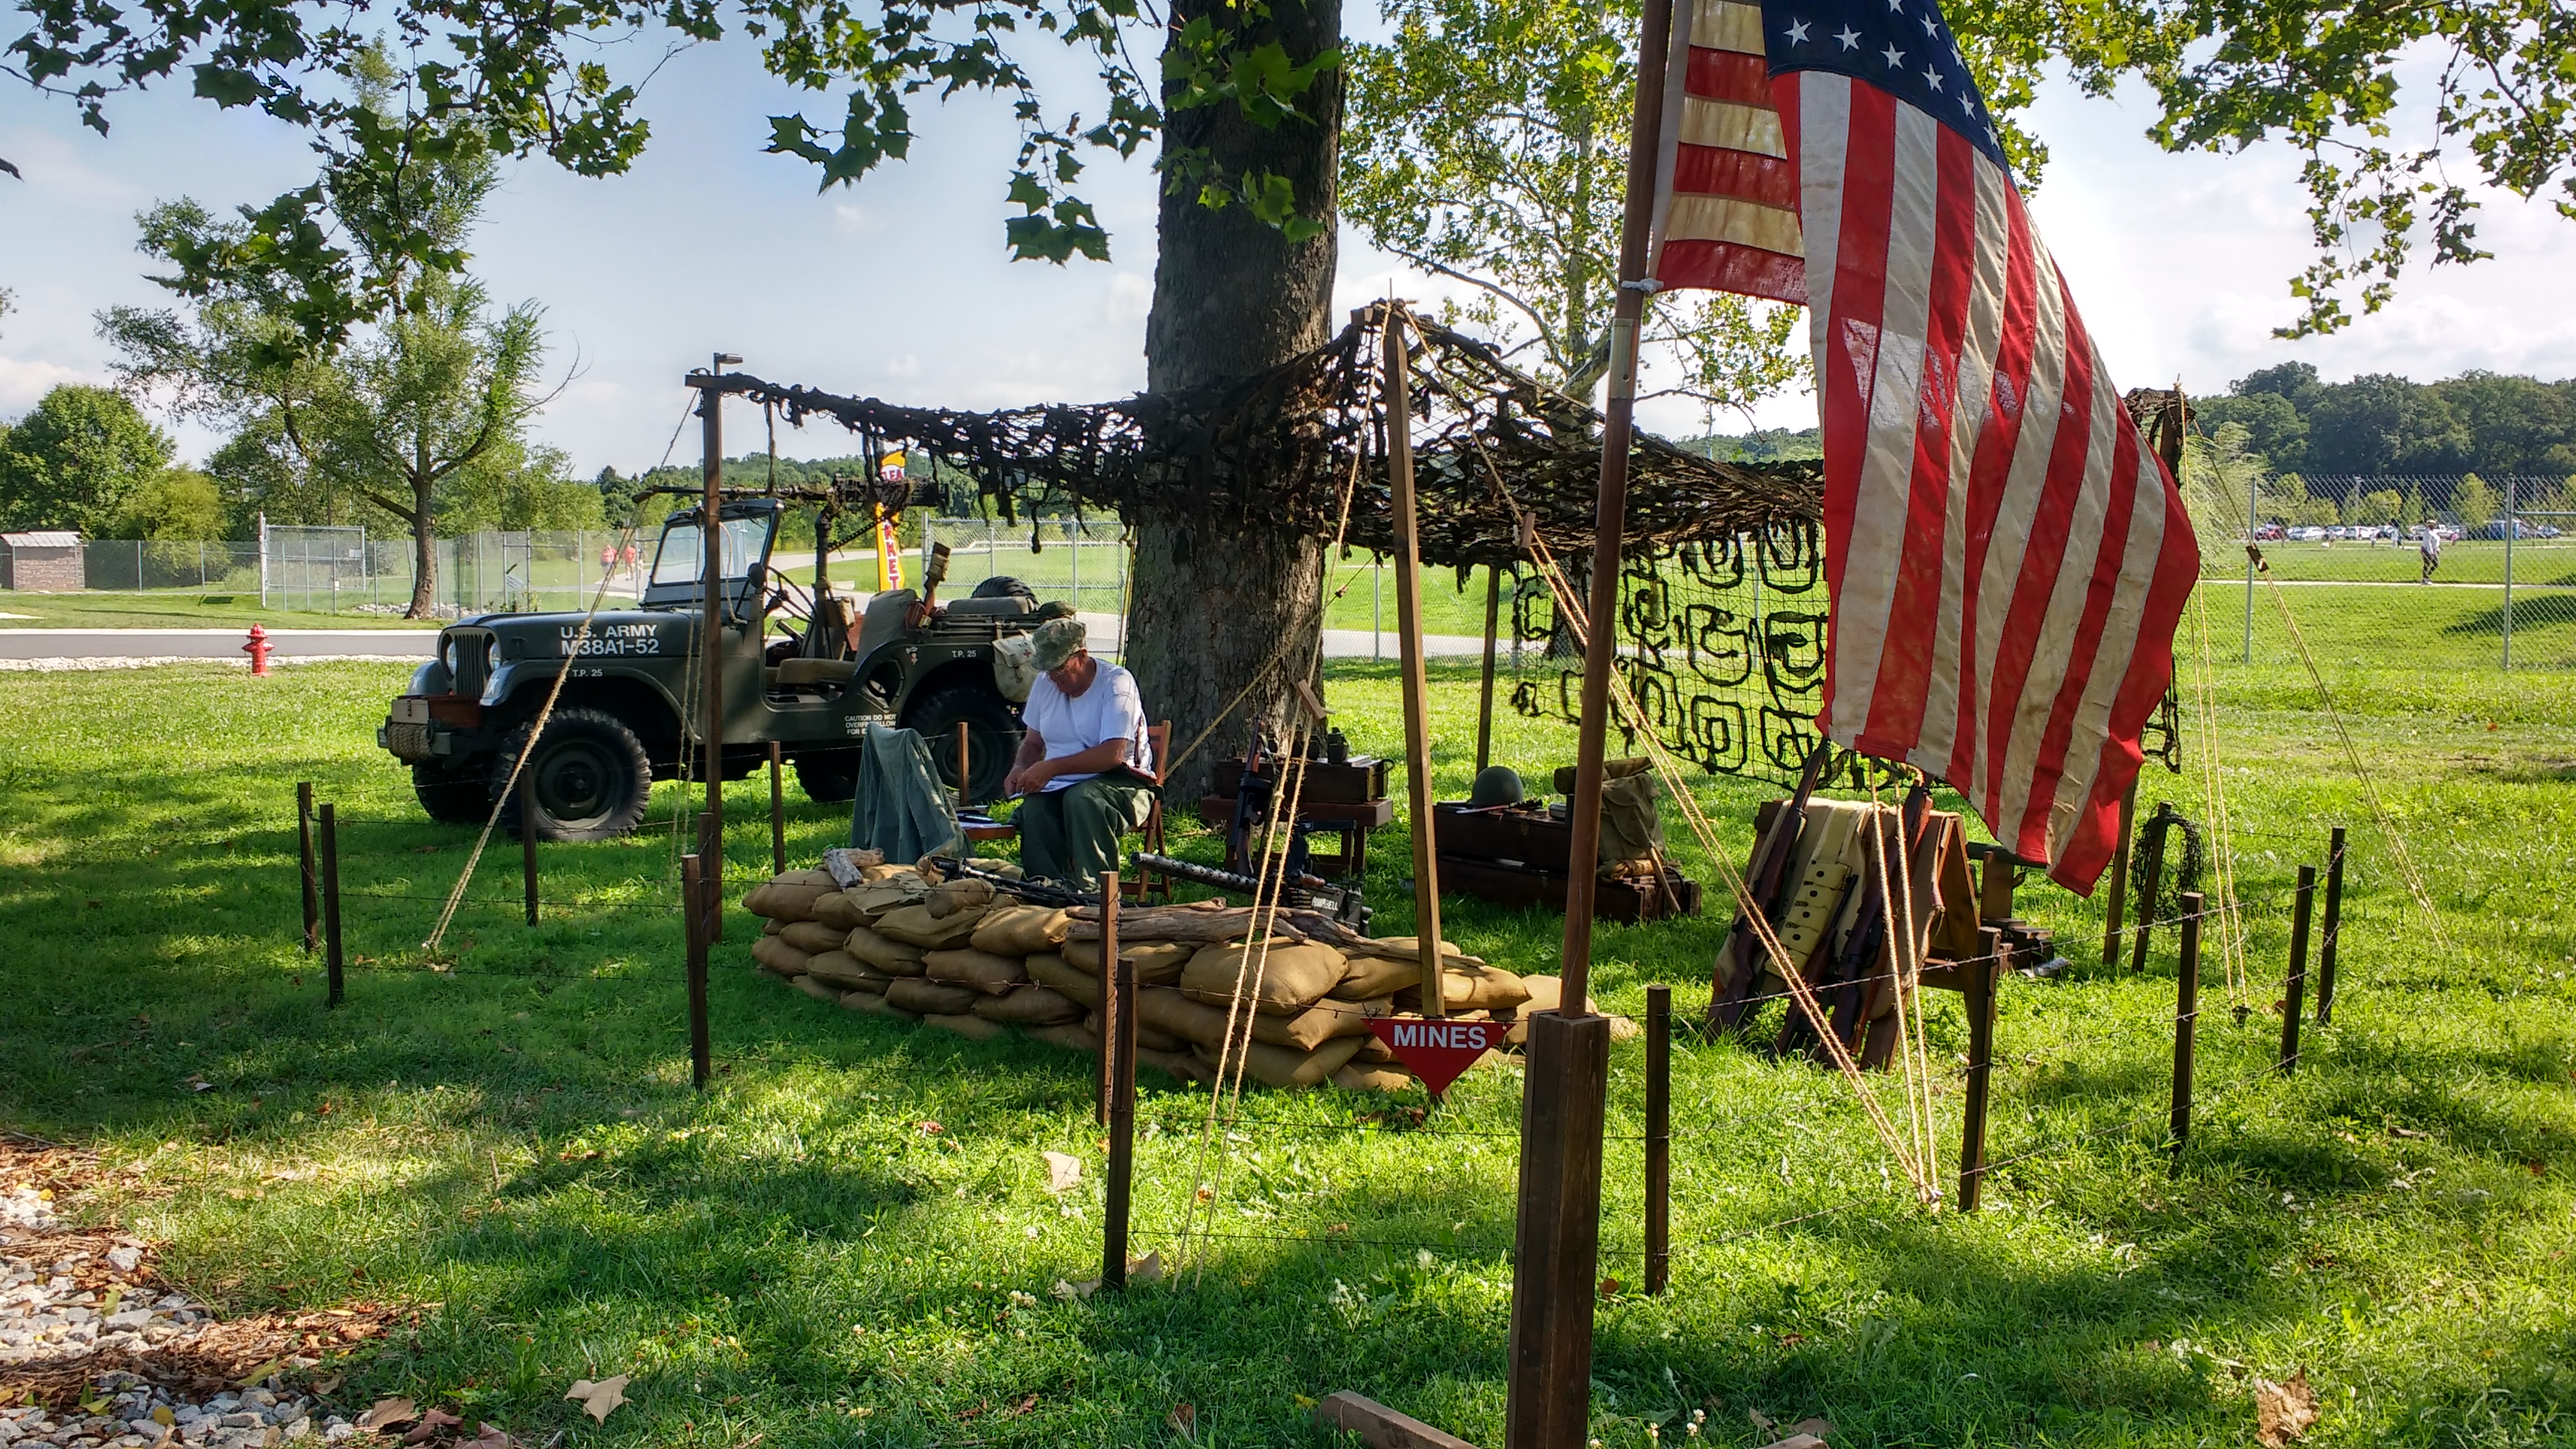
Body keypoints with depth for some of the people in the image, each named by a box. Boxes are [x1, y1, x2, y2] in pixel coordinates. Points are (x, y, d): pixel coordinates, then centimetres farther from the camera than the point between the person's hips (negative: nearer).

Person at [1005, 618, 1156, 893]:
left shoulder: (1117, 682, -10)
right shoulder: (1045, 684, 12)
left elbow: (1113, 755, -21)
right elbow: (1033, 742, 24)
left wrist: (1051, 768, -24)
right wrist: (1020, 768, 0)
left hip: (1121, 781, -5)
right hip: (1060, 787, 5)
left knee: (1081, 798, -39)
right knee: (1033, 809, -30)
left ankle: (1094, 892, -37)